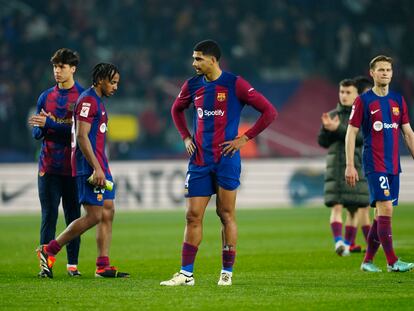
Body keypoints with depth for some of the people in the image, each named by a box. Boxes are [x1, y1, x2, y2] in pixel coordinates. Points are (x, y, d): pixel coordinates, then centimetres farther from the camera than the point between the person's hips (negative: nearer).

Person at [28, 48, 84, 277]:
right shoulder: (46, 97, 12)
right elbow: (36, 133, 13)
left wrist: (49, 124, -16)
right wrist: (40, 128, -11)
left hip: (72, 167, -2)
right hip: (48, 166, 3)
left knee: (73, 216, 2)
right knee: (48, 216, -1)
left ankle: (73, 264, 8)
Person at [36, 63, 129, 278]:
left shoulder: (97, 101, 19)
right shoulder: (88, 100, -12)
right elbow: (81, 137, -19)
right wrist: (97, 169, -22)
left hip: (99, 166, 10)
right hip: (89, 168, -10)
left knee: (108, 213, 6)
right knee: (94, 216, -10)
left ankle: (103, 266, 6)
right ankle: (49, 251, -1)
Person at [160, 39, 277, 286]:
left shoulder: (234, 84, -8)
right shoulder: (192, 85, 8)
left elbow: (269, 111, -7)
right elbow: (177, 110, 29)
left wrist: (244, 139, -10)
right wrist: (186, 138, 14)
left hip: (226, 158, -5)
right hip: (199, 160, 5)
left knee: (226, 214, 0)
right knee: (193, 216, 2)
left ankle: (227, 272, 7)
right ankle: (186, 273, 4)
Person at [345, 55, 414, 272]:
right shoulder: (363, 101, -2)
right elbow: (351, 134, -3)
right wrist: (350, 166, -9)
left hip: (393, 165, 6)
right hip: (374, 164, -6)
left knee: (382, 214, 6)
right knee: (386, 209, -15)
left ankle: (368, 261, 14)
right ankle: (392, 262, -15)